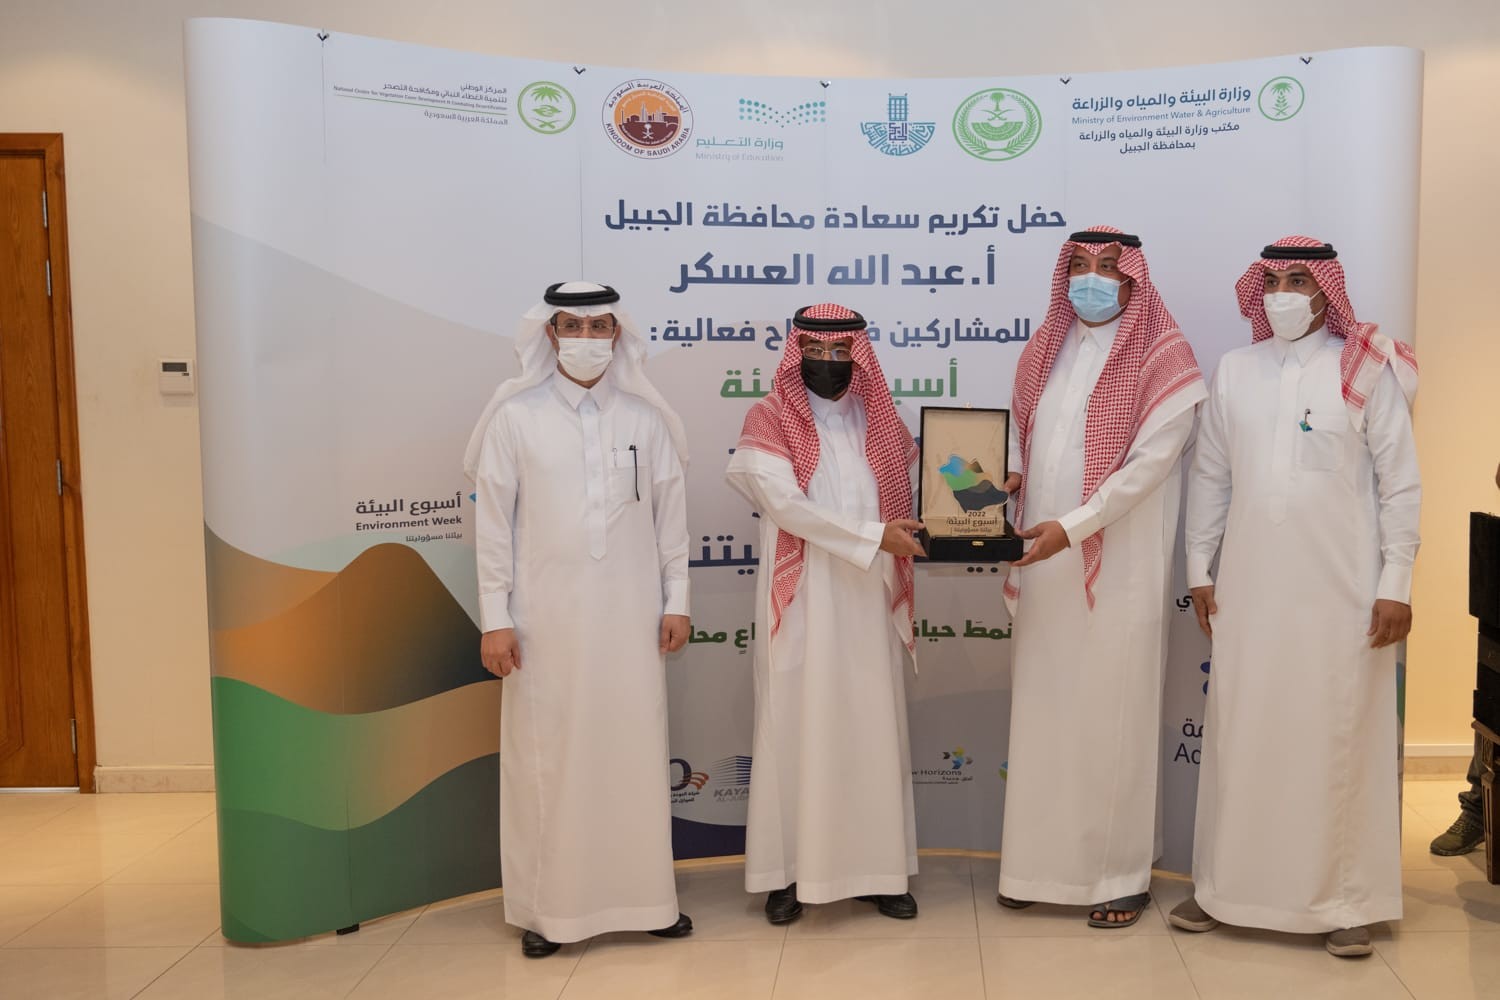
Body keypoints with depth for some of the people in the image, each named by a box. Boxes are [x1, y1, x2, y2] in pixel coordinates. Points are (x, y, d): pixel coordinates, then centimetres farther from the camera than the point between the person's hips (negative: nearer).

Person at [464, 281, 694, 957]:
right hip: (545, 617, -2)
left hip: (630, 615, 2)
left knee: (636, 755, 7)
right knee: (546, 759, 4)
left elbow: (670, 516, 7)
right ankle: (546, 907, 17)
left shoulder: (645, 417, 4)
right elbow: (493, 522, -2)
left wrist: (676, 601, 5)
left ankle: (644, 897, 21)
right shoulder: (514, 416, -2)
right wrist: (494, 618, -4)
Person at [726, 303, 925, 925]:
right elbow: (786, 504, -15)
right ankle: (788, 872, 12)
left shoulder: (880, 423, 10)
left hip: (868, 603, 4)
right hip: (802, 605, -3)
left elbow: (911, 495, 12)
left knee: (872, 731, 8)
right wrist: (874, 536, -19)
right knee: (797, 729, 2)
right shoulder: (770, 422, -3)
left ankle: (878, 869, 19)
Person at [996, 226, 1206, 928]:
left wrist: (1072, 526, -20)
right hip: (1045, 563, 5)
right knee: (1042, 710, 9)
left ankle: (1121, 872, 15)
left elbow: (1150, 461, -13)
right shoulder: (1043, 352, 14)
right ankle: (1041, 861, 21)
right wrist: (1004, 484, -3)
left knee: (1114, 714, 1)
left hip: (1119, 568, -5)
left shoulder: (1162, 356, -5)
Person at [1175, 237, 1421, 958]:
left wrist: (1396, 584, -6)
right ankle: (1223, 884, 20)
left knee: (1338, 739, 3)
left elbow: (1399, 483, -2)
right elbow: (1210, 476, 11)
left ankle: (1343, 899, 16)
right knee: (1239, 736, 8)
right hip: (1249, 588, 3)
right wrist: (1198, 569, 9)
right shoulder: (1235, 371, 7)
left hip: (1341, 592, -2)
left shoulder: (1365, 371, -2)